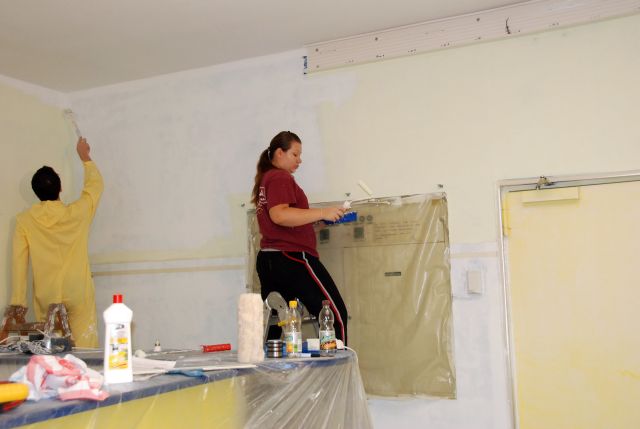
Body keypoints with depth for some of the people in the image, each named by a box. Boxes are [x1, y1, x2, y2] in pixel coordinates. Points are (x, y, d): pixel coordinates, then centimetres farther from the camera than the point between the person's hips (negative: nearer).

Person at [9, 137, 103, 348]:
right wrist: (84, 156, 26)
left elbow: (19, 262, -3)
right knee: (84, 349, -1)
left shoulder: (24, 221, -3)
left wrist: (18, 301, 3)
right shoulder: (76, 213, -5)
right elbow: (95, 185, 13)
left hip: (45, 300, 2)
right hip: (79, 297, -2)